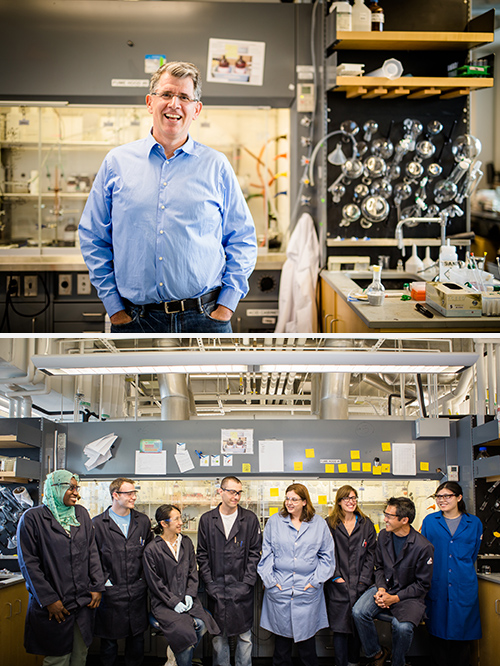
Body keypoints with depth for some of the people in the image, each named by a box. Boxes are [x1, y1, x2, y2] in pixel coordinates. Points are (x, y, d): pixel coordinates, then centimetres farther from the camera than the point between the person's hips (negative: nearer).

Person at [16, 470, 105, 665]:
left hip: (84, 604, 4)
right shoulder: (32, 518, -5)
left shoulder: (82, 514, 11)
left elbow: (92, 552, 13)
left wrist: (97, 587, 2)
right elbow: (29, 563, -8)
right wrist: (48, 600, -12)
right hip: (54, 605, -4)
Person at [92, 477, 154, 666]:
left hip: (138, 592, 3)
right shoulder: (98, 523, -4)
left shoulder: (143, 521, 8)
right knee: (109, 643, 4)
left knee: (137, 640, 11)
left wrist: (144, 578, 8)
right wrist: (102, 580, -7)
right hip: (111, 593, -3)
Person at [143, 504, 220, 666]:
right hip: (164, 603, -4)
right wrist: (174, 602, -12)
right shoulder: (152, 549, -4)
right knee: (183, 630, -27)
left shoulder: (186, 543, 12)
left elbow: (193, 572, 13)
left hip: (187, 599, 5)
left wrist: (189, 595, -2)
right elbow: (155, 582, -5)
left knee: (200, 624, -22)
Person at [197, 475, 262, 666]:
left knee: (244, 635, 6)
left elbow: (254, 553, 1)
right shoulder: (207, 520, 5)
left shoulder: (250, 519, 2)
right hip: (216, 588, 1)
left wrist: (247, 582, -7)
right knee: (218, 636, 8)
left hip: (242, 587, -1)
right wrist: (209, 583, -3)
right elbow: (202, 555, 6)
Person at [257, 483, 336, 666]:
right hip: (279, 590, 0)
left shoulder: (319, 524, 7)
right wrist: (270, 580, -3)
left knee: (306, 636, 2)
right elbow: (267, 554, 6)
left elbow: (327, 555, 8)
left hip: (308, 592, 0)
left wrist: (316, 580, -2)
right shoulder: (275, 522, 7)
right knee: (281, 638, 5)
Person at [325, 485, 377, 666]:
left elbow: (370, 554, 6)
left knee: (357, 627, 4)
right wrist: (335, 576, -9)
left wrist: (363, 580, -4)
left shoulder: (366, 525, 10)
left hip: (360, 585, 2)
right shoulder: (329, 524, 5)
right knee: (340, 628, -4)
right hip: (338, 585, -2)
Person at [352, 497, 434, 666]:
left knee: (402, 627, -33)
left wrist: (395, 598, -17)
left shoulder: (423, 547, -15)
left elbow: (422, 585, -8)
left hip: (409, 595, -5)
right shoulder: (384, 536, 2)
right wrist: (381, 589, -8)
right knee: (358, 612, -23)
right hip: (385, 588, 5)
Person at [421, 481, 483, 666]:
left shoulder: (474, 523, 6)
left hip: (463, 586, 0)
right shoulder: (429, 521, 6)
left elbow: (473, 554, 15)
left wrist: (461, 571, 10)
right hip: (437, 586, 0)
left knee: (462, 632, 3)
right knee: (437, 632, 3)